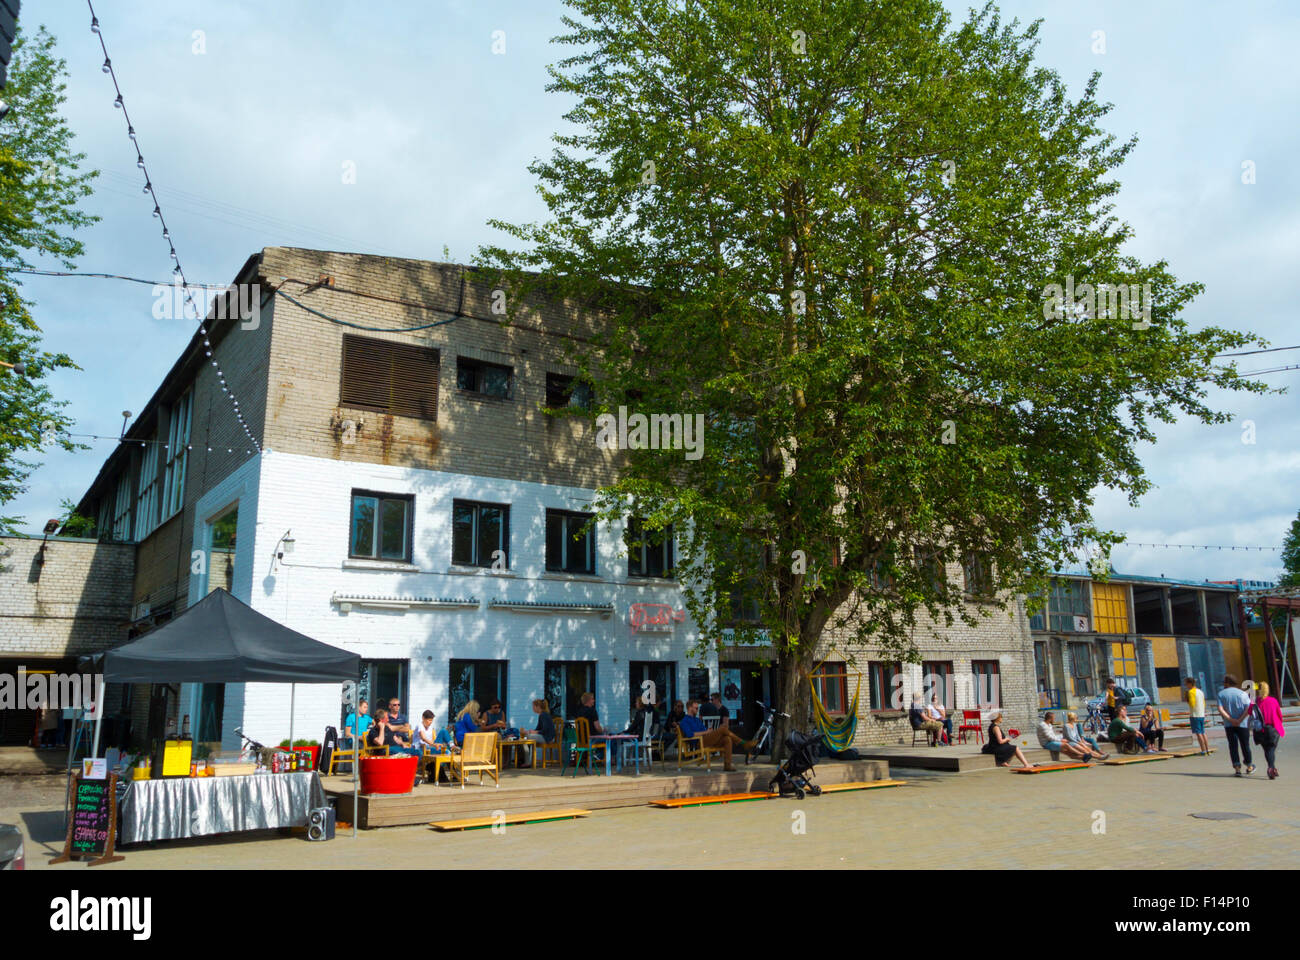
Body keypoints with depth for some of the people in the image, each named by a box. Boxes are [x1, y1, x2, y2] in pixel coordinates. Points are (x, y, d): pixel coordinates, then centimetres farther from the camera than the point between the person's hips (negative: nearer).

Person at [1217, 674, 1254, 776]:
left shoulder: (1221, 694, 2)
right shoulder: (1242, 693, 1)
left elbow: (1220, 709, -9)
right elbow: (1249, 708, -11)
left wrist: (1231, 719, -12)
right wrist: (1240, 720, -14)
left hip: (1229, 725, 0)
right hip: (1242, 724, 0)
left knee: (1233, 746, 3)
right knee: (1245, 745, 12)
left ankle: (1237, 768, -3)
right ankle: (1249, 767, 27)